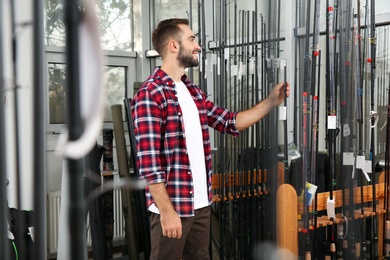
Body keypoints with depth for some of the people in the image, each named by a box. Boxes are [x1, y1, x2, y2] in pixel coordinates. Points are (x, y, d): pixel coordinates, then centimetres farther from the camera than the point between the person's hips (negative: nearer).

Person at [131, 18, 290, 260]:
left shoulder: (193, 91, 11)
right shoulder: (150, 94, -15)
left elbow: (231, 122, 15)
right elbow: (148, 160, -19)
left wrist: (271, 101, 8)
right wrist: (167, 211, -20)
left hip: (201, 203, 8)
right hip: (172, 205, -8)